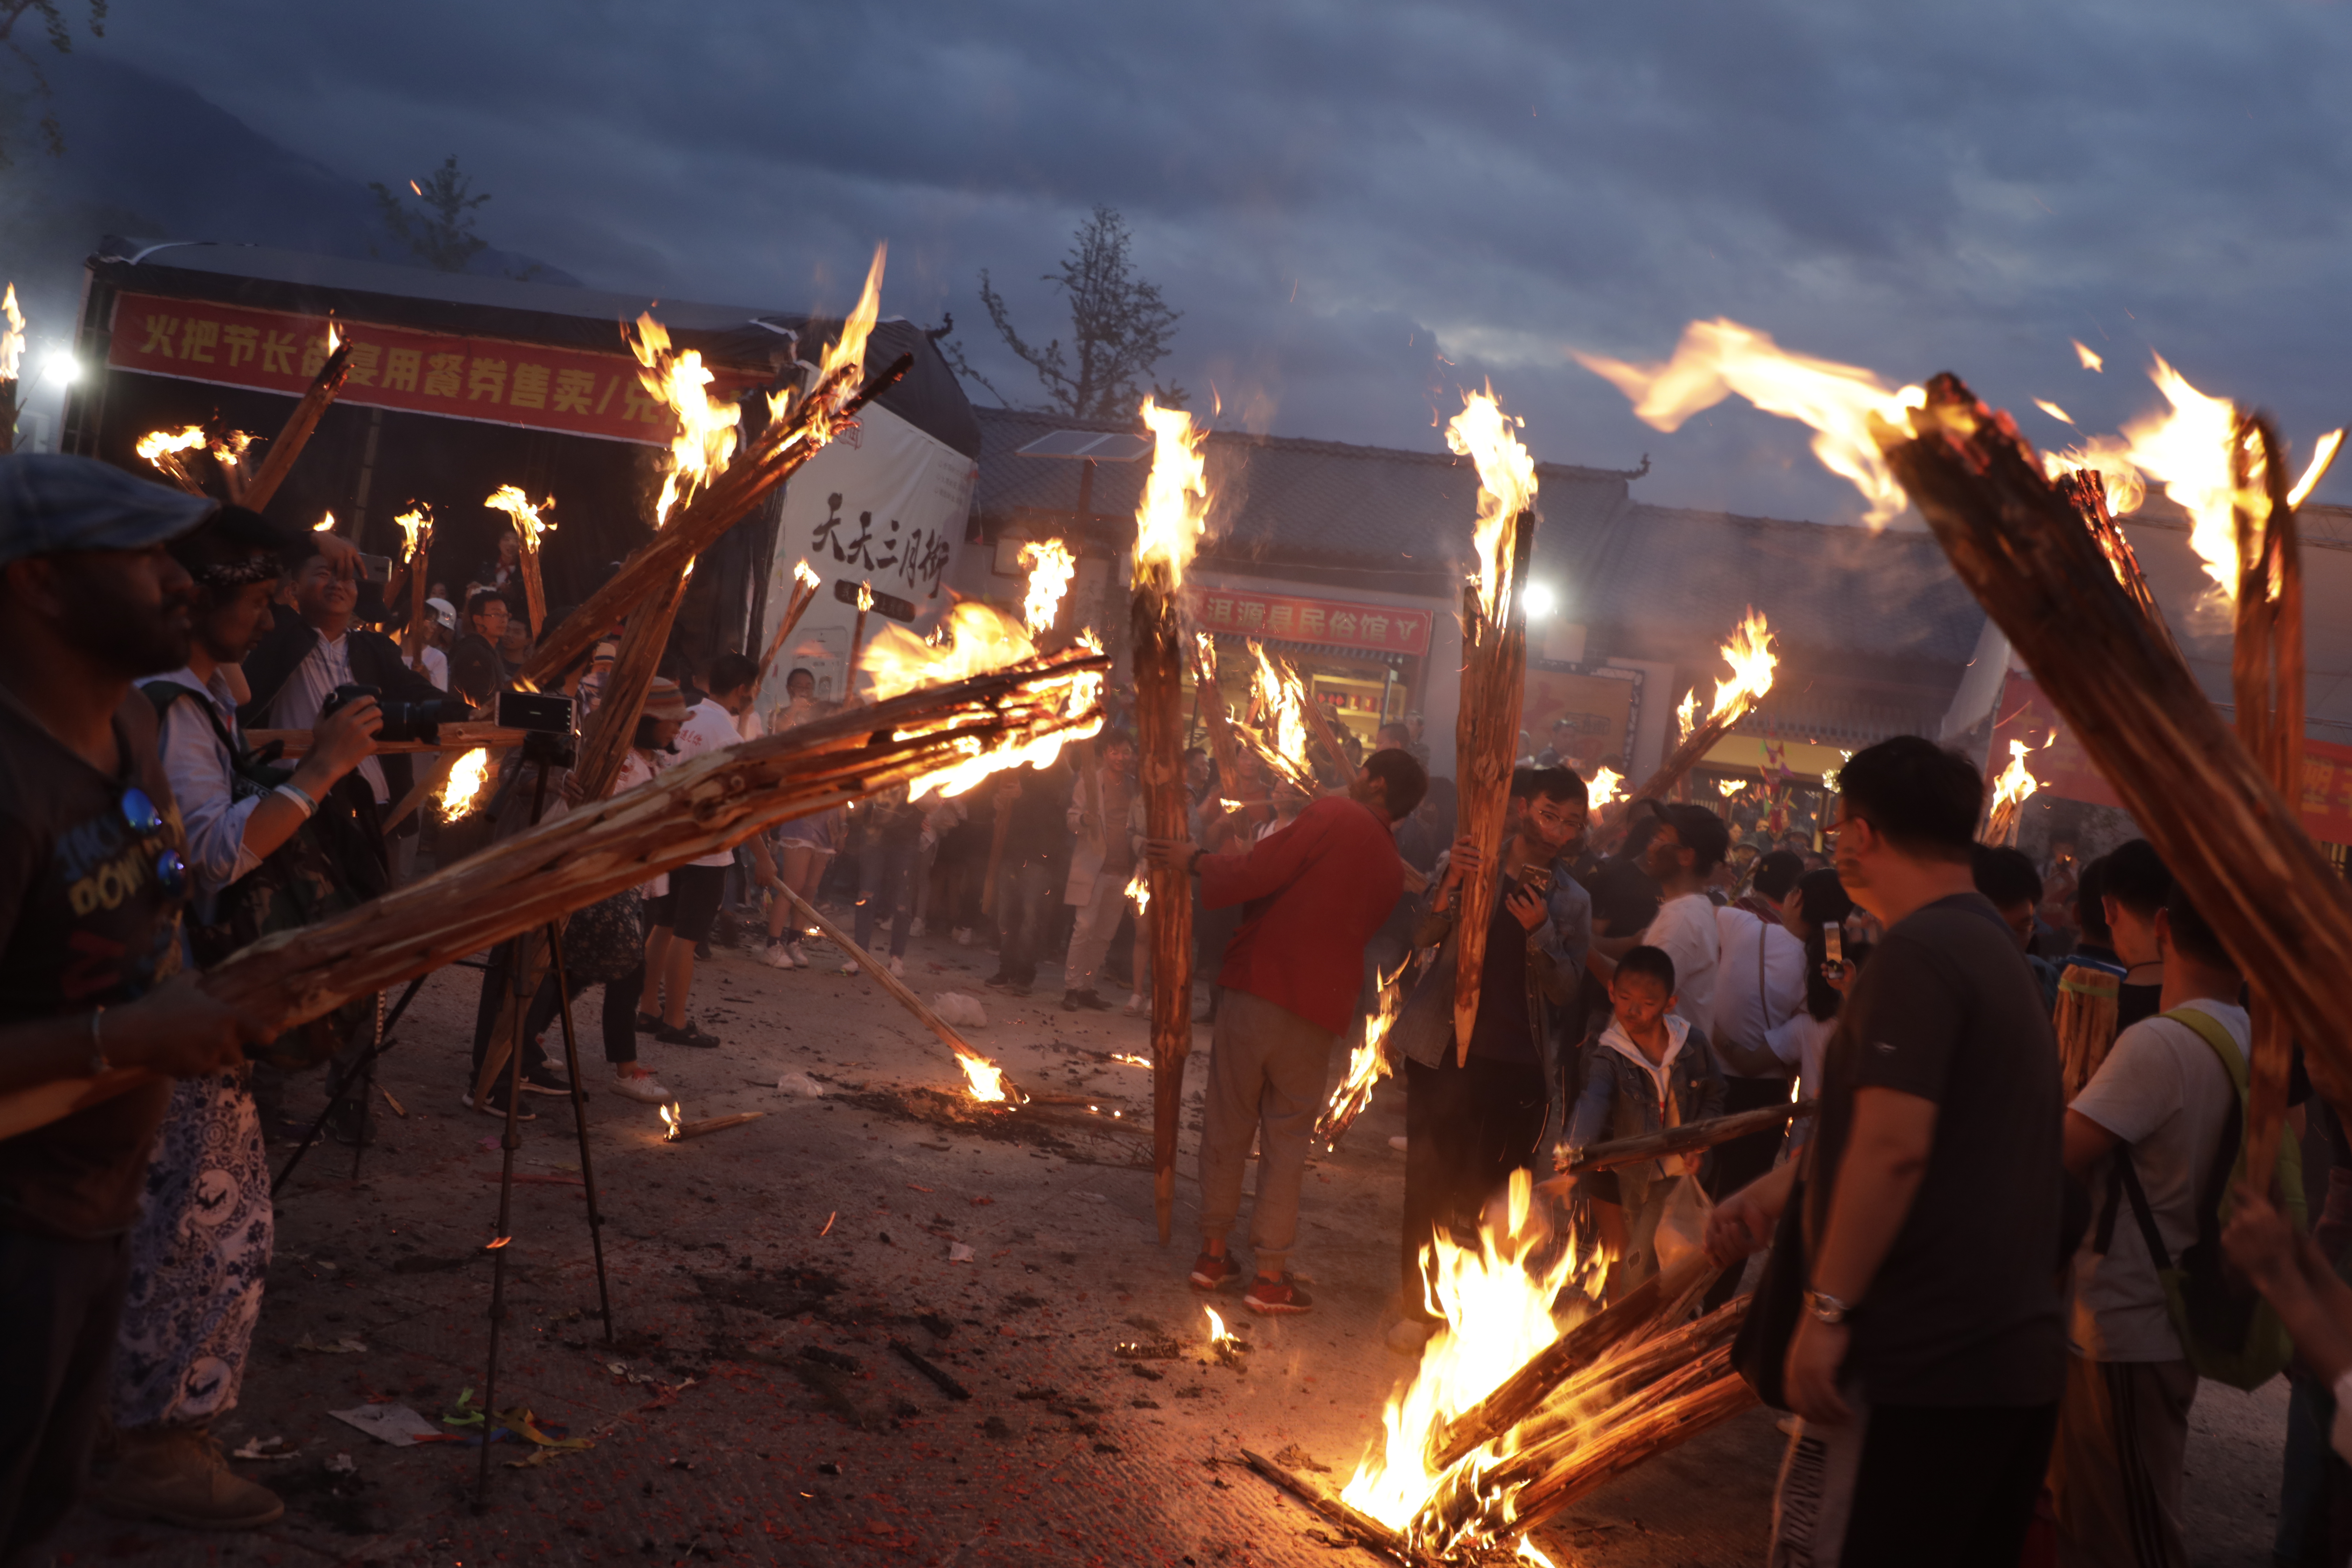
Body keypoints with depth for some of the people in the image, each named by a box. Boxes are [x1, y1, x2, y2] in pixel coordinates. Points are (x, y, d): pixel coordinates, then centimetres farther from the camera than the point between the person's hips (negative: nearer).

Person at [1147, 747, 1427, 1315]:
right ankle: (1271, 1273, 9)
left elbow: (1254, 875, -14)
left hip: (1257, 985, -3)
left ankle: (1212, 1251, 20)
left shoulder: (1334, 815, -8)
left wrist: (1198, 860, 3)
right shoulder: (1392, 869, 11)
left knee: (1227, 1123, 12)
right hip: (1318, 1009, 3)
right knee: (1287, 1139, 12)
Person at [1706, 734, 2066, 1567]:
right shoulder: (1996, 947, 17)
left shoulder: (1918, 953, -15)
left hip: (1922, 1358, -10)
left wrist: (1827, 1309, -20)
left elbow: (1895, 1147, -25)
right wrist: (1771, 1192, 24)